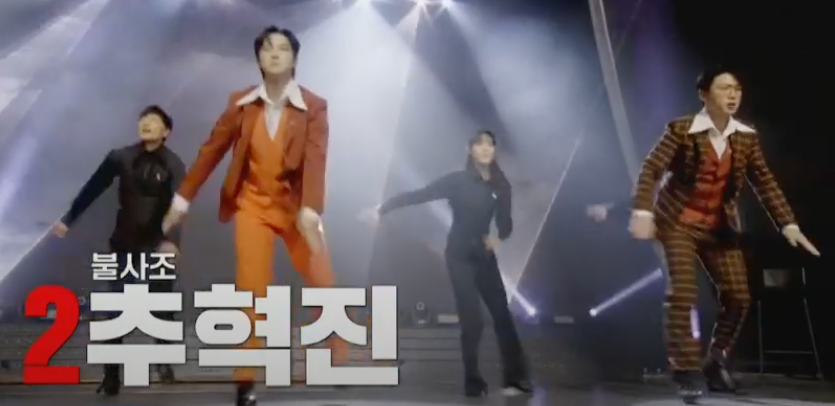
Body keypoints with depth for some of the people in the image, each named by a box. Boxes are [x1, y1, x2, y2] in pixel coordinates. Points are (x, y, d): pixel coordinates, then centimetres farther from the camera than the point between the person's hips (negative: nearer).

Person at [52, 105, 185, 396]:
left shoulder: (173, 164, -7)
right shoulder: (121, 158, -1)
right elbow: (92, 189, 5)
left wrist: (172, 239, -34)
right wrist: (68, 219, 6)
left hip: (158, 244, -1)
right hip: (125, 243, 1)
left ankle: (164, 360, 23)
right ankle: (111, 375, -1)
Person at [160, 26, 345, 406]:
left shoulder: (314, 106, -8)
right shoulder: (241, 103, -3)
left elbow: (316, 159, -20)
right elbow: (212, 149, 2)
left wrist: (310, 211, -34)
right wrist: (183, 198, 3)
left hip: (296, 205, 0)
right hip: (253, 204, 0)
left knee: (324, 284, 0)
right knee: (252, 289, -6)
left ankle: (340, 363, 22)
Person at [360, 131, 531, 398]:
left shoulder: (500, 186, 3)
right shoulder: (458, 181, -8)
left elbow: (505, 222, 6)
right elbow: (418, 195, -12)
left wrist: (499, 237, -18)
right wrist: (381, 209, -19)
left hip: (485, 256, 4)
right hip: (460, 256, -4)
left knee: (502, 316, 0)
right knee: (472, 321, -9)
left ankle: (516, 379, 5)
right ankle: (474, 383, 2)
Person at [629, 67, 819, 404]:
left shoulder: (746, 137, -1)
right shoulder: (681, 130, -14)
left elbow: (765, 184, 2)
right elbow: (650, 169, -17)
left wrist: (789, 225, -5)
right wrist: (642, 212, -29)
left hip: (719, 226, 5)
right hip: (679, 222, -5)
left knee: (738, 296, 3)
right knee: (682, 293, -15)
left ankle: (715, 361, 24)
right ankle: (685, 372, -2)